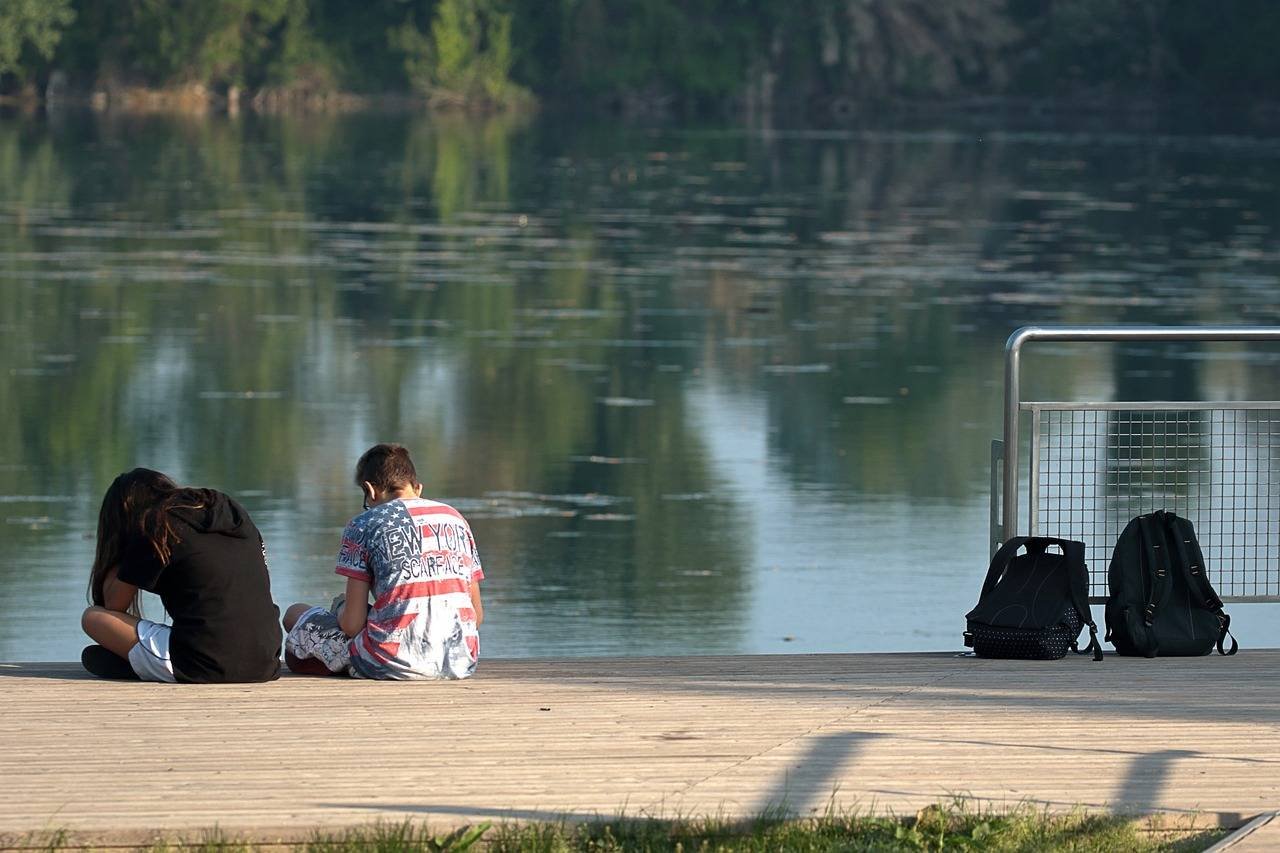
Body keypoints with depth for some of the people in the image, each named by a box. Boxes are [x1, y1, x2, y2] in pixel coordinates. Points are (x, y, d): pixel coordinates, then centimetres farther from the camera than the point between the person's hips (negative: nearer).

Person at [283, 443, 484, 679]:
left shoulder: (364, 525, -1)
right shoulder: (455, 518, 13)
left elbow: (352, 624, -4)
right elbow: (477, 614, 12)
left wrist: (341, 609, 20)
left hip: (395, 664, -6)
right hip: (461, 664, 6)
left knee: (296, 616, 19)